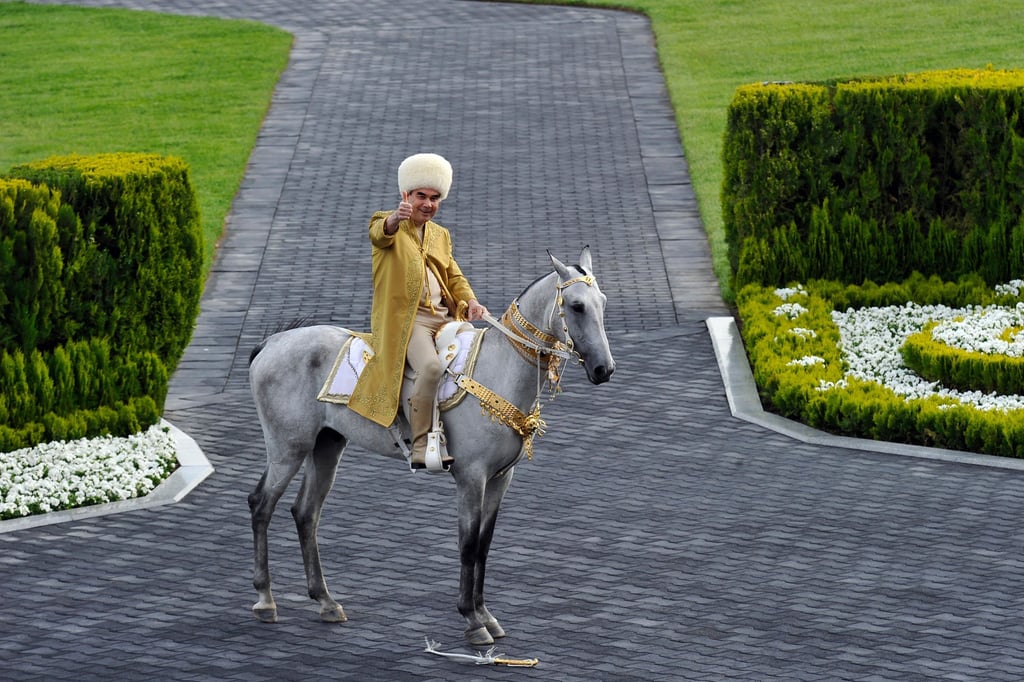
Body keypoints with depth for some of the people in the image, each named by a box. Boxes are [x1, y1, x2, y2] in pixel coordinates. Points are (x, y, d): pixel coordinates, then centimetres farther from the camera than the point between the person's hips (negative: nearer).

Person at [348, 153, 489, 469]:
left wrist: (470, 301, 0)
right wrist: (396, 218, -45)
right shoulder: (388, 223, 6)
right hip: (406, 317, -7)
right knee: (431, 365, -33)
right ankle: (420, 448, -27)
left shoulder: (441, 235, 26)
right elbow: (379, 232, -19)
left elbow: (454, 276, 23)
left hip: (445, 317, 7)